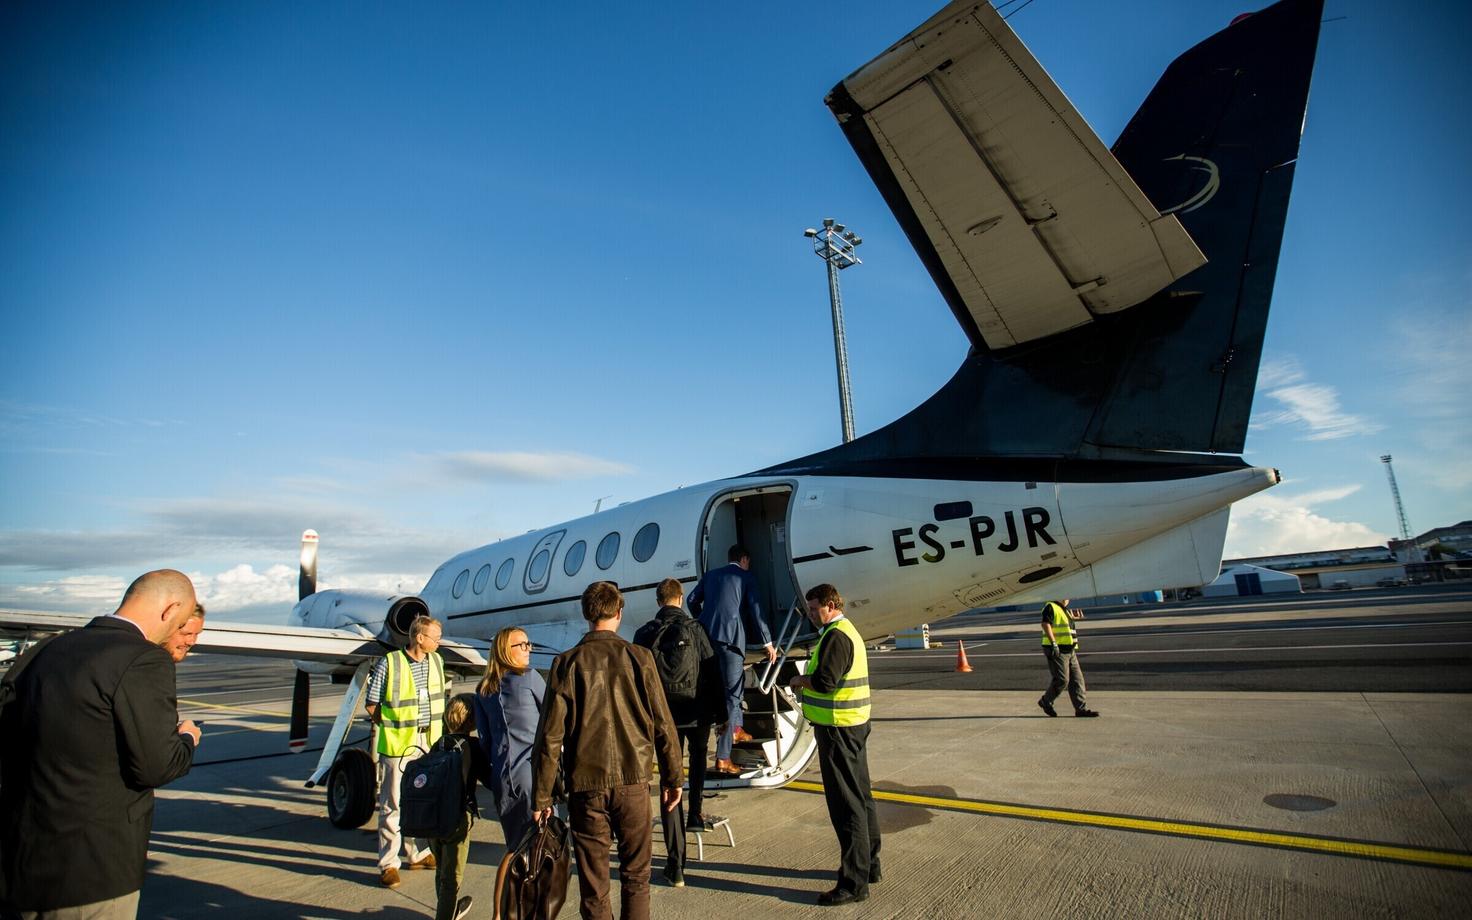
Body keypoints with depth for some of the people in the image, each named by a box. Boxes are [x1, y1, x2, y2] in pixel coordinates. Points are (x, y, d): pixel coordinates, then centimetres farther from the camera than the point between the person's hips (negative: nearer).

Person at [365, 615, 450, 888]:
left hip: (430, 742, 6)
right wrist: (394, 728, -6)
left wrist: (435, 729, 9)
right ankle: (388, 864, 14)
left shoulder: (436, 661, 5)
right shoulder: (388, 664, -13)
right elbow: (372, 706, -6)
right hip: (399, 744, -6)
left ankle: (418, 854, 30)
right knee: (393, 804, 2)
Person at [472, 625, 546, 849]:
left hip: (500, 774, 6)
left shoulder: (482, 690, 10)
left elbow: (483, 737, 12)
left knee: (515, 842, 15)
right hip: (532, 769, -6)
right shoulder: (529, 677, -7)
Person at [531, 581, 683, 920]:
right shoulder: (639, 657, -6)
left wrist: (541, 796, 3)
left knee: (593, 886, 14)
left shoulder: (566, 664, -6)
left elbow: (550, 736, -6)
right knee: (635, 876, 18)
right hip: (633, 781, 0)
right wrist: (673, 778, 8)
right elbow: (663, 726, -4)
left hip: (586, 786, 0)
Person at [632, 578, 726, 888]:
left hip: (663, 716, 1)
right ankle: (695, 815, 33)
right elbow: (712, 674, -7)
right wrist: (720, 713, 2)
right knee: (698, 756, 32)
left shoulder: (643, 634, -1)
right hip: (697, 713, 0)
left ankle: (675, 864, 5)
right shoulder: (694, 629, -8)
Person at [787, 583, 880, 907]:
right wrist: (808, 679, 5)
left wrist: (799, 680, -8)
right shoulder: (848, 631, 15)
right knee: (861, 796, 18)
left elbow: (824, 681, -26)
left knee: (847, 804, -4)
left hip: (839, 729, -11)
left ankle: (854, 882, 4)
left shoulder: (836, 636, -18)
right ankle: (869, 865, 32)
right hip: (854, 724, 11)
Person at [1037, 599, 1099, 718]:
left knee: (1077, 679, 6)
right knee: (1062, 679, -8)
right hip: (1057, 651, -9)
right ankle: (1046, 701, 9)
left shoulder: (1065, 610, 20)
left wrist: (1074, 618, 24)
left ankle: (1081, 708, 10)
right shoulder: (1051, 607, -10)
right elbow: (1046, 624, -21)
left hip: (1070, 650, 9)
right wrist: (1053, 643, -27)